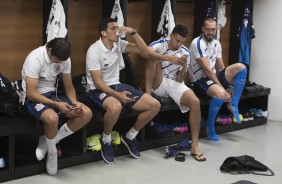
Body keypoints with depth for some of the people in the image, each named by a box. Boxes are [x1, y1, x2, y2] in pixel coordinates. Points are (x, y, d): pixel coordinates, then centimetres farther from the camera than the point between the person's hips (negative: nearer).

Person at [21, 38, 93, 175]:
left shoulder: (64, 59, -5)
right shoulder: (35, 58, -24)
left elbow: (69, 87, 4)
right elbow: (30, 93, -25)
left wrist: (74, 102, -17)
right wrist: (56, 104, -30)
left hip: (52, 94, 7)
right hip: (32, 98, -7)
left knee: (86, 113, -11)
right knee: (52, 118, -38)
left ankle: (48, 142, -1)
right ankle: (52, 152, -8)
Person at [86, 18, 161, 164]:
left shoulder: (119, 44, 3)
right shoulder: (94, 51, -16)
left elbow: (144, 51, 1)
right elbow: (97, 82, -20)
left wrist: (133, 33, -11)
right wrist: (117, 95, -32)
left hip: (117, 85, 7)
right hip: (99, 89, -7)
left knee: (155, 105, -6)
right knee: (115, 107, -43)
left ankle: (129, 137, 12)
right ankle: (106, 141, -12)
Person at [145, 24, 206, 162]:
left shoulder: (185, 53, 4)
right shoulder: (159, 44, -7)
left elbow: (180, 80, 2)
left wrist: (184, 67, -18)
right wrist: (169, 58, -39)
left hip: (174, 84, 3)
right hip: (158, 85, -3)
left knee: (195, 102, -24)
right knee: (154, 59, -30)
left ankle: (194, 146, -18)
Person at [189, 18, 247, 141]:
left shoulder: (216, 44, 9)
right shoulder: (197, 43, -16)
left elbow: (221, 68, 11)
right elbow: (207, 69, -20)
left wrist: (230, 86, -1)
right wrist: (222, 87, -19)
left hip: (214, 76, 8)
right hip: (201, 80, -8)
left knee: (241, 67, -12)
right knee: (221, 94, -38)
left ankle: (233, 104, -7)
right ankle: (209, 125, -14)